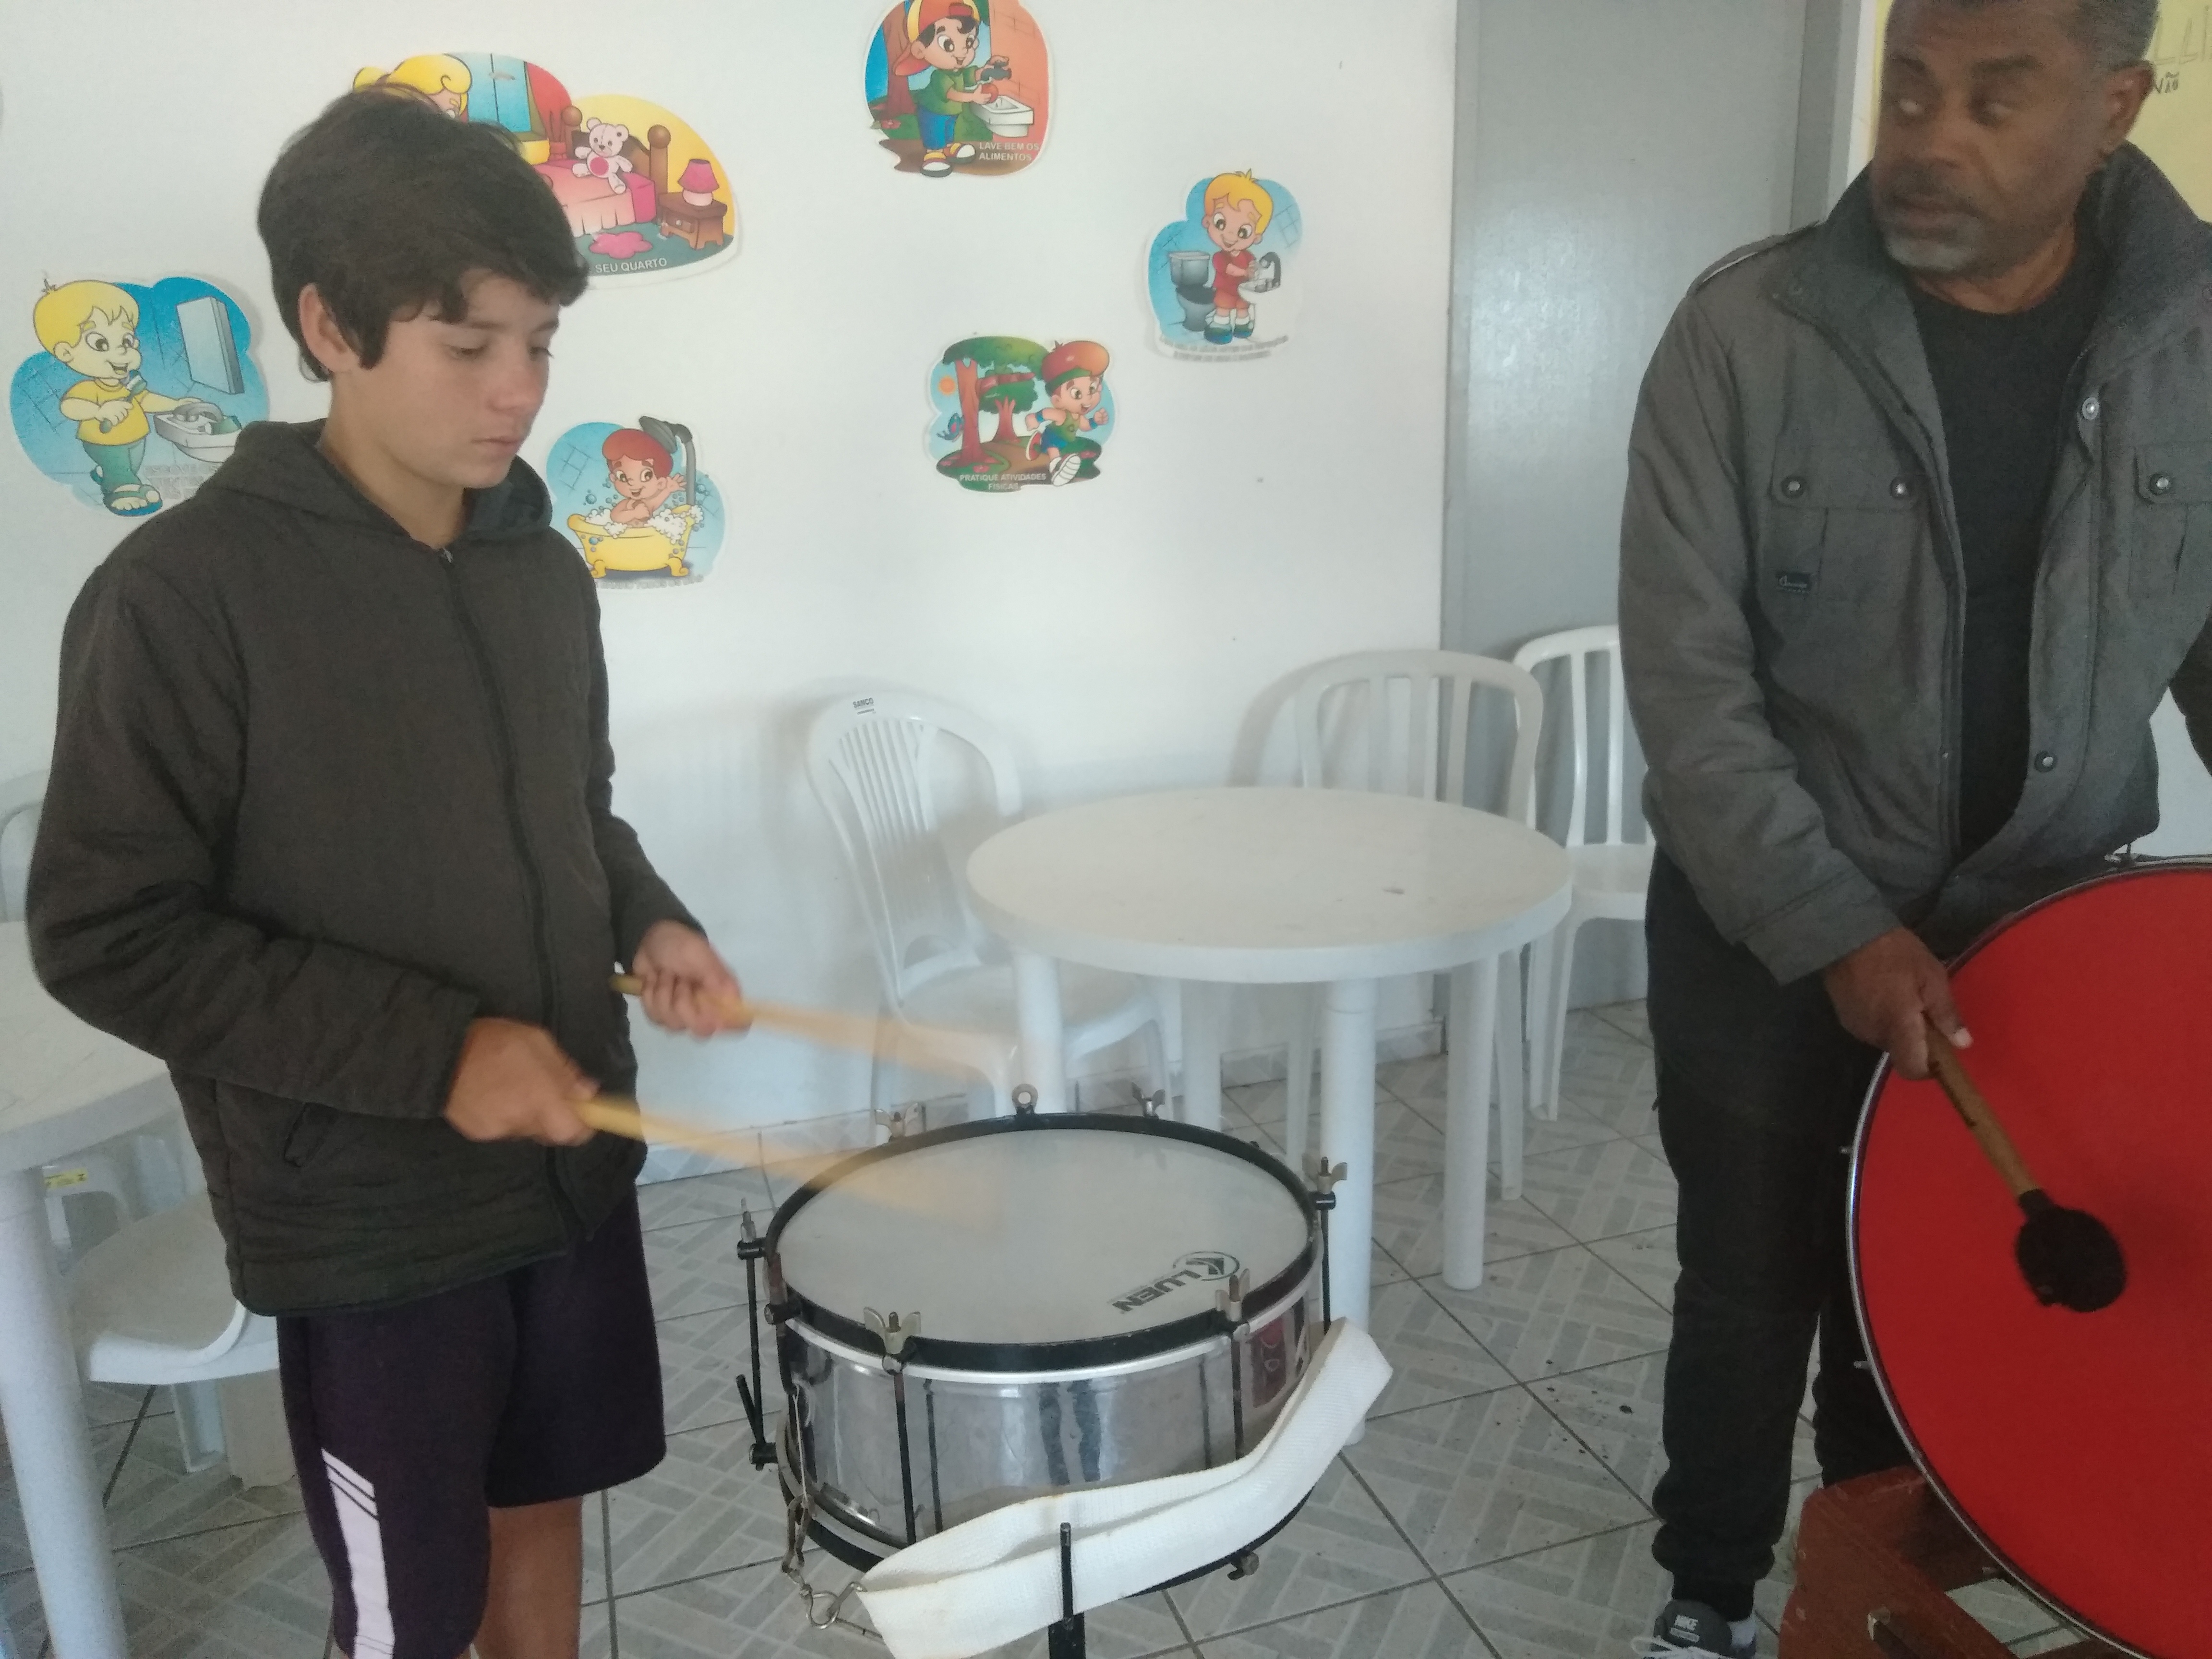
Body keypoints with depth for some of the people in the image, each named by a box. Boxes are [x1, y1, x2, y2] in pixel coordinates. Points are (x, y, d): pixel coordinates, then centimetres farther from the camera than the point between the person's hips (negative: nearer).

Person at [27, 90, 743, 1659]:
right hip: (368, 1226, -5)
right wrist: (434, 1049, -22)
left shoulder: (542, 567, 1)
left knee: (542, 1507, 23)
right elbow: (106, 937, -16)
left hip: (571, 1162, 5)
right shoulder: (186, 592, -18)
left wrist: (646, 924, -6)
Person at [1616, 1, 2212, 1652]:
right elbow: (1686, 678, -14)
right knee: (1753, 1295, 12)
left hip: (2046, 930, 2)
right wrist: (1834, 926, -20)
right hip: (1765, 938, -2)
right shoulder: (1744, 332, -12)